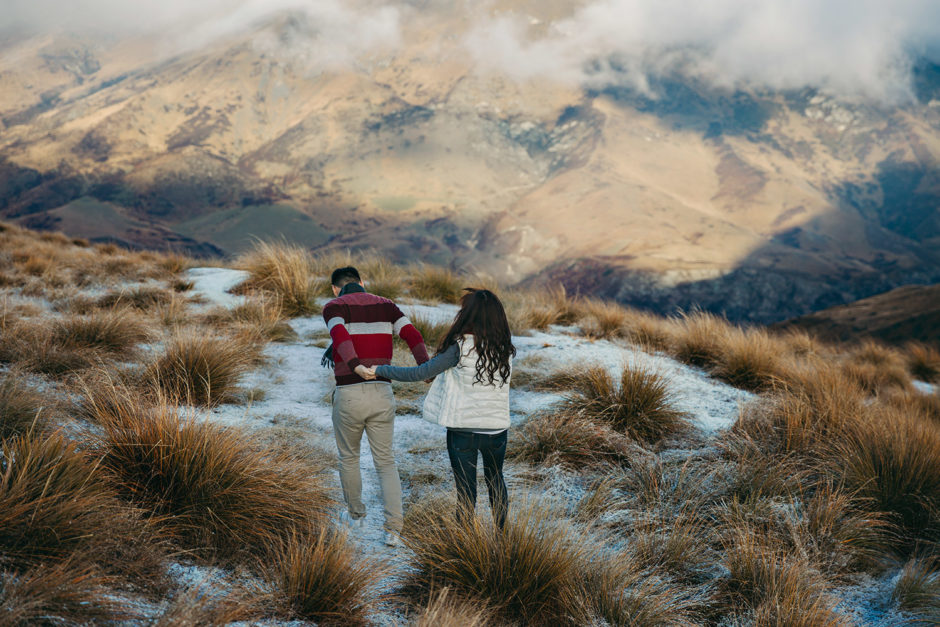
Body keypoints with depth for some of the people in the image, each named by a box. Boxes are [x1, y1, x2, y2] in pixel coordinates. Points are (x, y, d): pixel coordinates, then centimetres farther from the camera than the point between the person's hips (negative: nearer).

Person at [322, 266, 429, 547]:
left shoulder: (333, 307, 0)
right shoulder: (386, 305, 12)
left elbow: (340, 337, -23)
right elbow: (412, 335, -4)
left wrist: (357, 368, -38)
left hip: (349, 396, -2)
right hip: (382, 396, 3)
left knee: (348, 457, 23)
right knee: (386, 463, 13)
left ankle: (356, 514, 40)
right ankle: (393, 529, -2)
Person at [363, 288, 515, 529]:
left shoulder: (460, 348, -19)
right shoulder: (505, 348, -5)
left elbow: (421, 373, -17)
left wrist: (379, 370, -8)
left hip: (463, 429, -4)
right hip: (497, 427, 4)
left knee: (465, 488, 10)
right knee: (495, 480, 26)